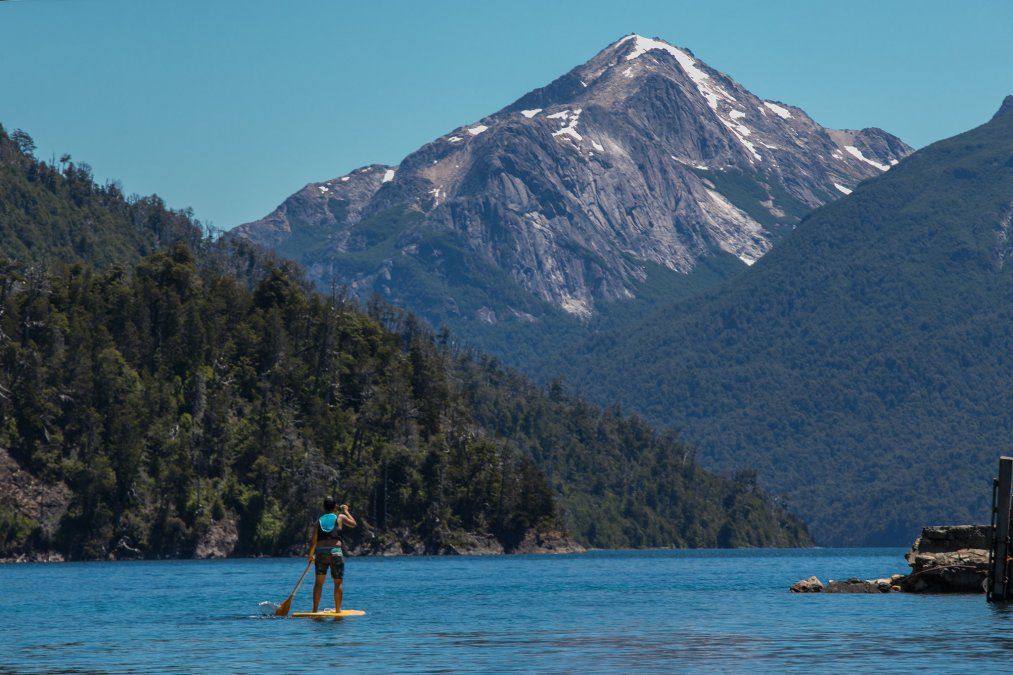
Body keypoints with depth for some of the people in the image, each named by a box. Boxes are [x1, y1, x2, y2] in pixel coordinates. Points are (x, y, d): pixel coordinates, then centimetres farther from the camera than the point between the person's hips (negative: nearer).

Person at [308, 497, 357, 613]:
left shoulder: (319, 520, 9)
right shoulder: (340, 517, 5)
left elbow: (313, 541, 6)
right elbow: (353, 523, 22)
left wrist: (311, 555, 19)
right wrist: (346, 511, 34)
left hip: (320, 553, 2)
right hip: (335, 552, -2)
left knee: (319, 582, 7)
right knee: (338, 582, 6)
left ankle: (315, 610, 3)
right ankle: (338, 610, 4)